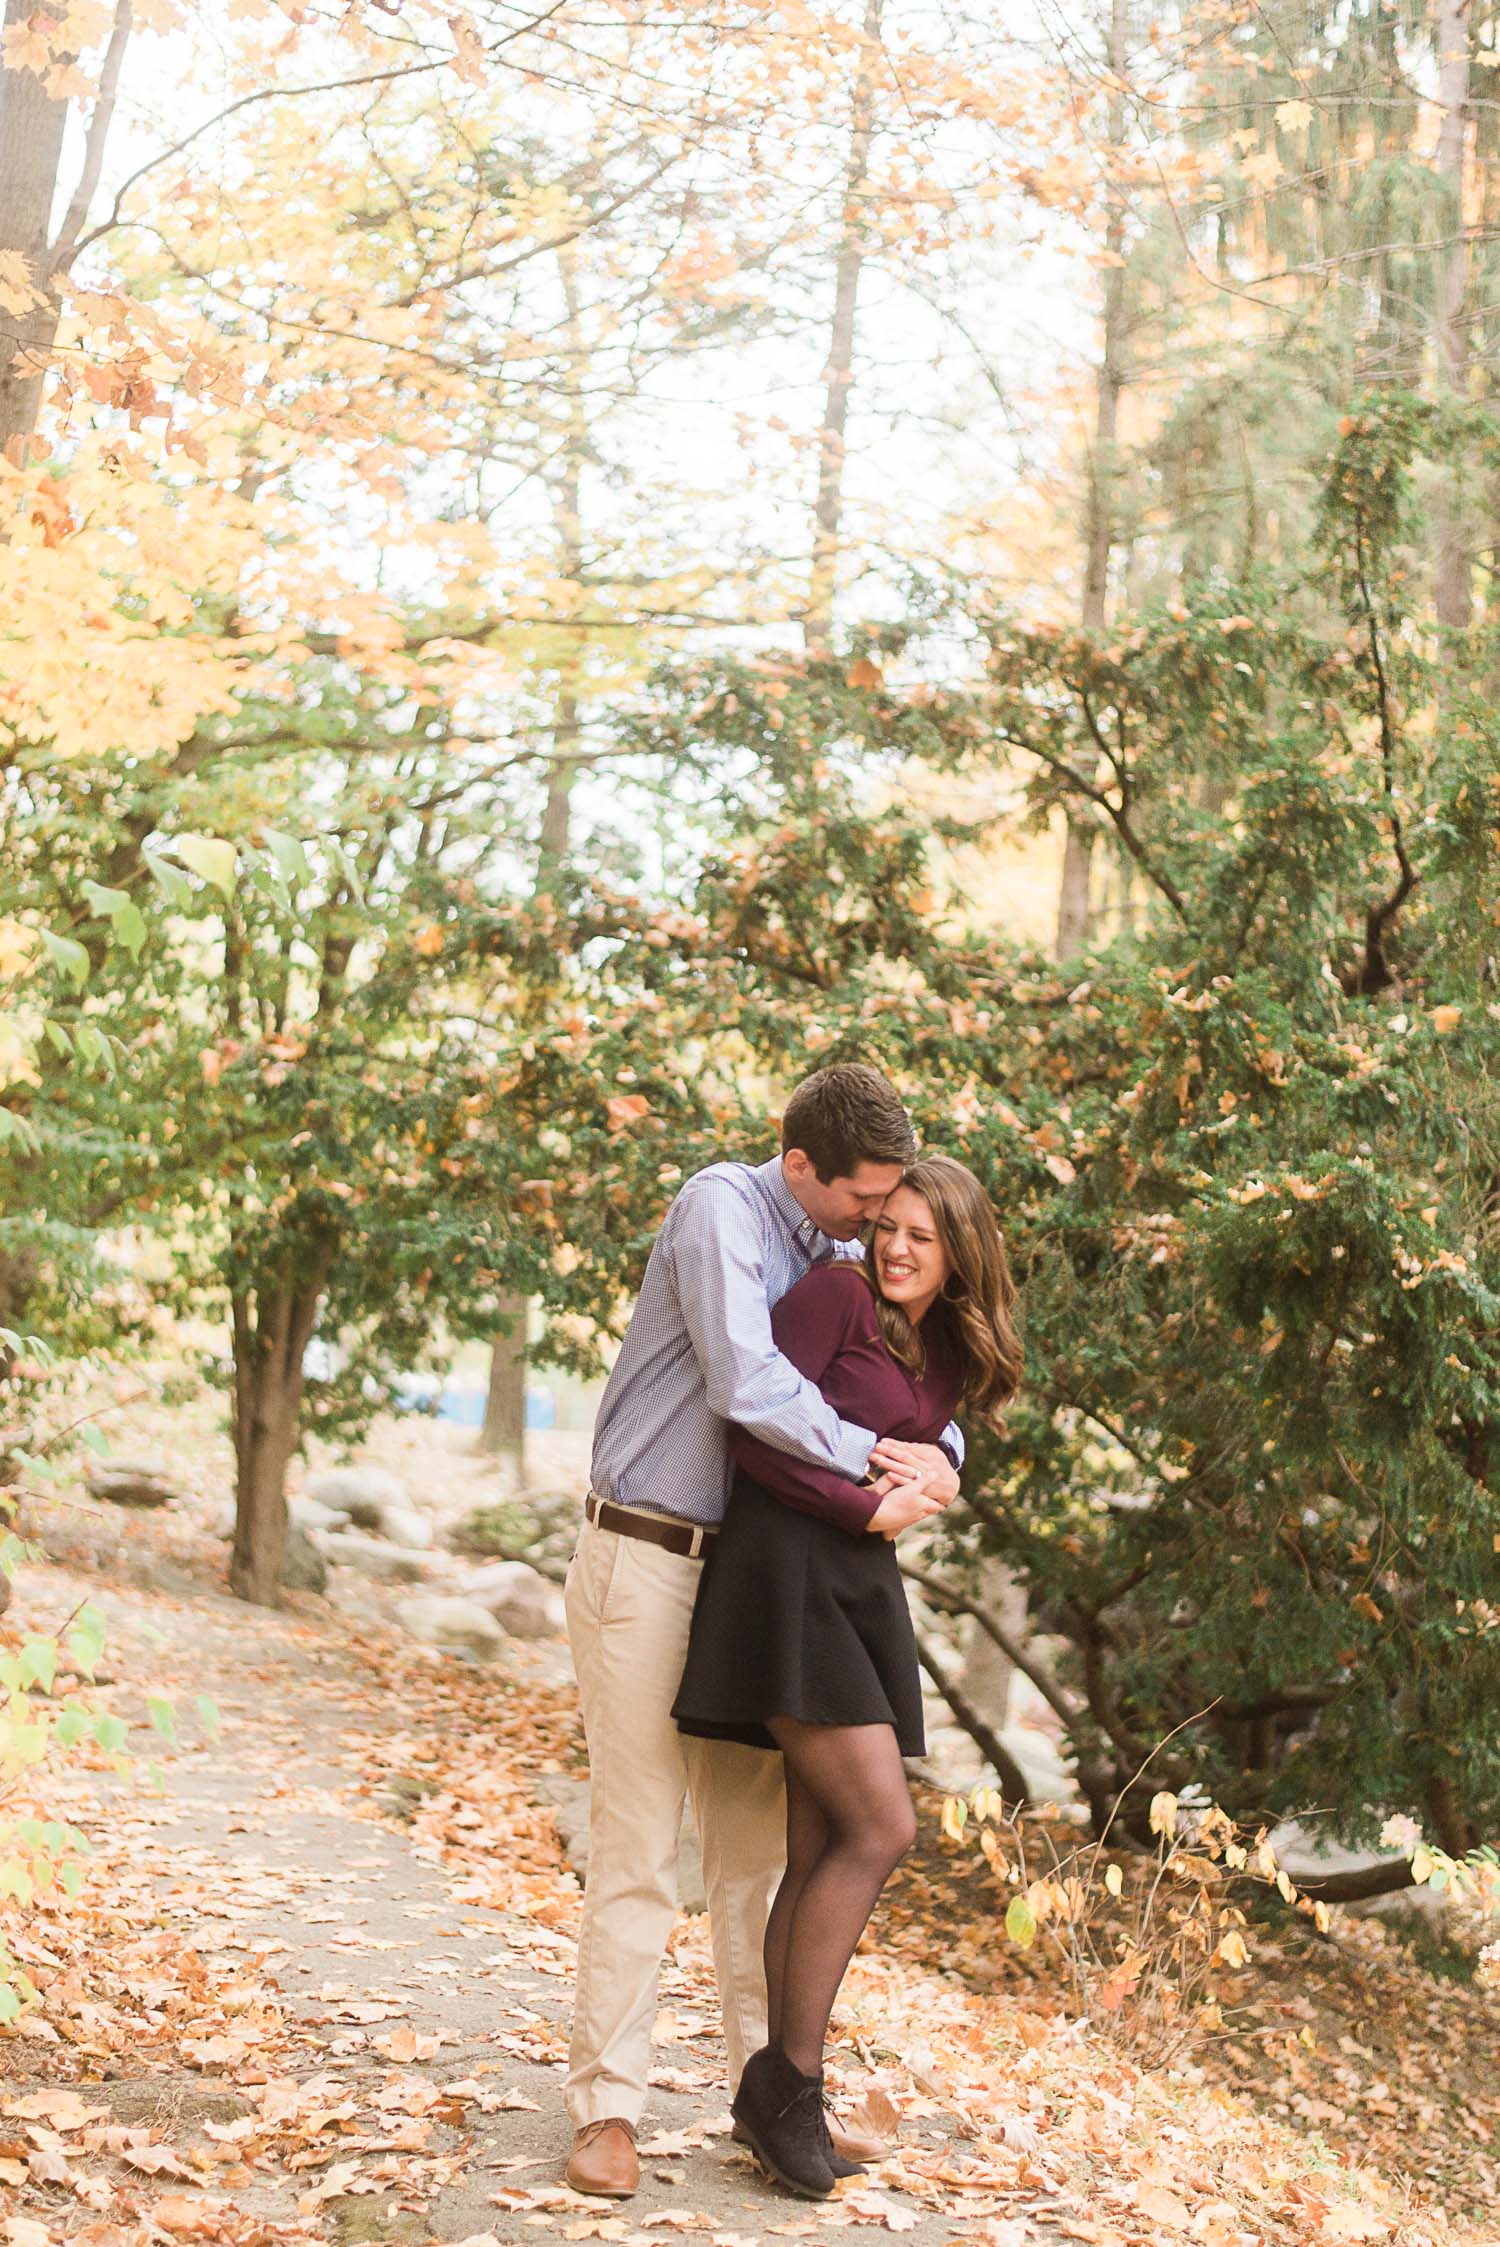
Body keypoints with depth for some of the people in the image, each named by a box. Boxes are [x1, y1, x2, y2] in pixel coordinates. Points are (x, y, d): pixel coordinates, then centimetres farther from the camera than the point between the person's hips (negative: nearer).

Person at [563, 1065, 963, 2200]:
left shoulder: (846, 1256, 8)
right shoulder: (723, 1207, -14)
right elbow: (744, 1382, -26)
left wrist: (938, 1465, -12)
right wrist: (872, 1456, -17)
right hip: (647, 1561, -7)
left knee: (758, 1842, 10)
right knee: (639, 1846, -5)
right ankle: (607, 2109, 3)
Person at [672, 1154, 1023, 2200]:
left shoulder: (950, 1355, 14)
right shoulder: (836, 1296, -8)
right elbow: (755, 1434, -15)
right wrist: (865, 1507, -9)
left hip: (861, 1588, 7)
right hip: (788, 1573, -7)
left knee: (822, 1855, 5)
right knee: (882, 1828, -14)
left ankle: (779, 2096, 13)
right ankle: (790, 2076, -2)